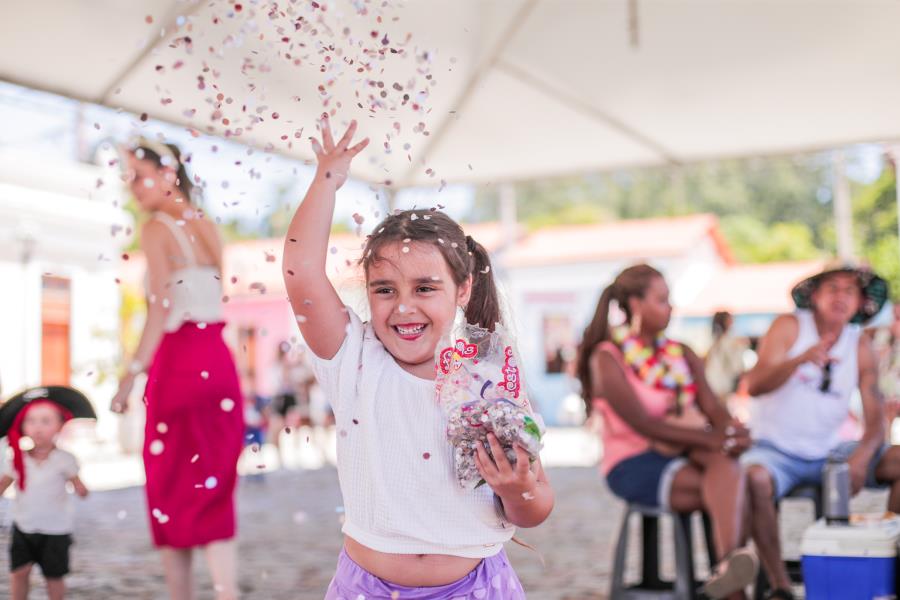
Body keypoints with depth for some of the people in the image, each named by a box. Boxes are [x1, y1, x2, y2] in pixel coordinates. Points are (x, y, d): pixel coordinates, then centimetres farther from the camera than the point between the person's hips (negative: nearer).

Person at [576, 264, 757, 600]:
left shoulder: (682, 355, 16)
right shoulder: (607, 358, -5)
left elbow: (713, 408, 3)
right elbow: (642, 424, -16)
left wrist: (731, 430, -21)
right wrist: (713, 439, -24)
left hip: (688, 457, 5)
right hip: (634, 465, -5)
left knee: (724, 466, -31)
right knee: (732, 488, -28)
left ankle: (729, 567, -44)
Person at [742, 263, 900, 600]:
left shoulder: (860, 347, 4)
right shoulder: (790, 326, -6)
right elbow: (754, 385, -19)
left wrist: (861, 457, -22)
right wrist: (802, 358, -36)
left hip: (828, 454, 4)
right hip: (776, 452, -4)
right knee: (754, 478, -36)